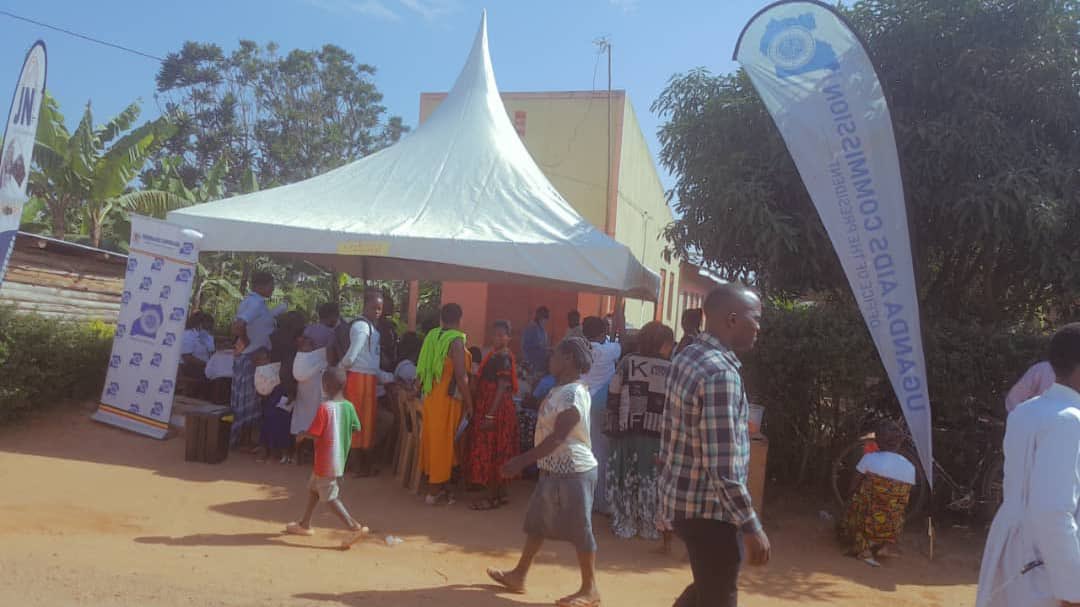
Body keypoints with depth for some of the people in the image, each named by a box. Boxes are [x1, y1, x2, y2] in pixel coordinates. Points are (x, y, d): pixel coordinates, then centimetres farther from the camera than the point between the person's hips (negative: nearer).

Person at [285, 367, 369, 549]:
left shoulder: (325, 408, -21)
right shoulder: (349, 406, -1)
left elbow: (313, 433, -20)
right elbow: (356, 428, 7)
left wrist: (302, 435, 0)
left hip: (326, 462, -8)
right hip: (340, 459, 8)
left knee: (330, 497, 0)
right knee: (313, 488, 24)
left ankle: (355, 527, -8)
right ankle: (304, 524, 35)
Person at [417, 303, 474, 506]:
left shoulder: (432, 336, 4)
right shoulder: (456, 340, -16)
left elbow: (423, 368, 10)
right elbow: (461, 376, -19)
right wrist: (469, 403, -10)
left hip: (430, 396, 7)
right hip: (447, 398, -7)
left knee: (432, 439, 14)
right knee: (442, 443, 1)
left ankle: (433, 484, 25)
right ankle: (434, 492, 7)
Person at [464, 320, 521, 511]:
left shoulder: (504, 359, -15)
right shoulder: (494, 356, 11)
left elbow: (502, 388, -21)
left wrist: (490, 415, -26)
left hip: (497, 410, -9)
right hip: (488, 408, 9)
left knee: (490, 453, -3)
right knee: (496, 454, 14)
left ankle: (493, 497, 4)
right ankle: (500, 493, 22)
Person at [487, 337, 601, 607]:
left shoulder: (573, 393, -20)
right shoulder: (561, 389, 11)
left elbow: (558, 437, -25)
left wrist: (521, 461, -24)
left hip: (573, 471, -10)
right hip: (554, 469, 10)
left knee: (578, 529, 0)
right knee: (535, 522, 16)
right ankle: (518, 575, 28)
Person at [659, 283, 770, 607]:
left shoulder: (687, 357, 6)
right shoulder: (720, 373, -24)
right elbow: (723, 467, -26)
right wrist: (751, 527, -20)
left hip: (683, 497, 9)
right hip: (708, 507, -9)